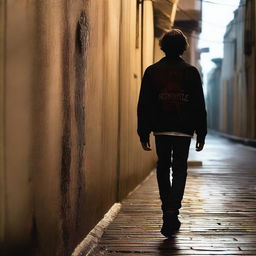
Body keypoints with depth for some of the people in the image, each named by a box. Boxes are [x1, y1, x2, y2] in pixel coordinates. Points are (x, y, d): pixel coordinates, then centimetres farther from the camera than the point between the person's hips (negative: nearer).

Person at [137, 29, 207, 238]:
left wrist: (143, 134, 5)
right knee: (180, 170, 3)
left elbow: (144, 105, 1)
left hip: (161, 129, 1)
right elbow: (199, 106, 1)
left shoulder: (152, 71, 1)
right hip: (184, 130, -1)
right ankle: (172, 212, -11)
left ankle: (168, 211, 23)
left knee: (163, 168, 16)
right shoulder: (191, 72, 0)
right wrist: (201, 134, 7)